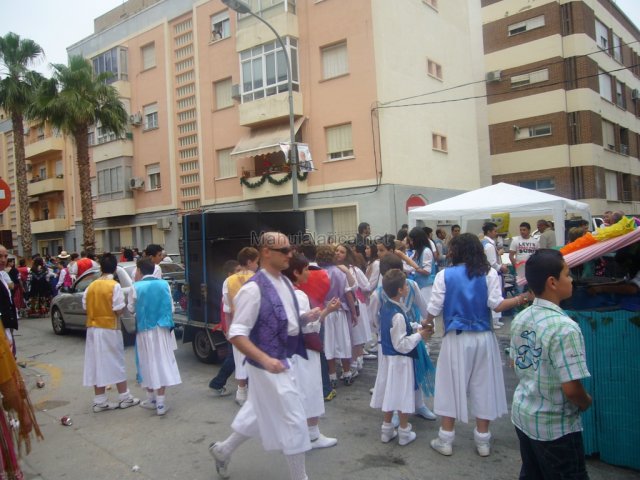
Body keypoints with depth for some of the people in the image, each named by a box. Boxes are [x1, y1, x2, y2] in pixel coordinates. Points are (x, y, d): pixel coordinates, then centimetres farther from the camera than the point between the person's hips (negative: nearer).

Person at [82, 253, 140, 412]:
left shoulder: (91, 286, 4)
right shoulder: (114, 286, -13)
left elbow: (85, 307, 7)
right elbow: (119, 310, -16)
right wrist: (124, 305, 4)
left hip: (93, 329, 5)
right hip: (109, 329, -5)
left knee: (97, 364, 9)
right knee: (116, 363, 5)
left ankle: (100, 401, 14)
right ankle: (124, 398, 14)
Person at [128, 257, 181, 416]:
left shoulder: (136, 287, -7)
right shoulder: (164, 284, 0)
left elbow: (131, 309, 3)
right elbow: (171, 307, 5)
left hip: (145, 329, -1)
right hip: (162, 329, 1)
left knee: (148, 363, 11)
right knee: (162, 362, 4)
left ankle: (151, 399, 23)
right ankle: (160, 403, 3)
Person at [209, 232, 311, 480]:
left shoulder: (285, 283, 4)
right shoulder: (254, 289, -21)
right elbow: (236, 334, -22)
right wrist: (266, 360, -32)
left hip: (283, 360, 9)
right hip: (268, 366, -9)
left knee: (259, 416, 23)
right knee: (293, 421, 1)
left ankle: (223, 450, 45)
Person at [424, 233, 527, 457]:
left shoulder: (445, 275, -5)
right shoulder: (489, 273, -3)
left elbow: (434, 308, -4)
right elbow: (496, 305, -11)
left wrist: (426, 323, 15)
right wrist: (519, 299, 0)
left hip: (456, 338, -1)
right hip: (483, 337, 2)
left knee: (451, 386, 9)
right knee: (483, 386, 12)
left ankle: (445, 440, 18)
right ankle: (483, 441, 23)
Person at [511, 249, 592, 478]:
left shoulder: (520, 318, -3)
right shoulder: (565, 328, -27)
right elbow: (571, 388, -25)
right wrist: (586, 402, -6)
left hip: (522, 413, 7)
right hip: (555, 427, -7)